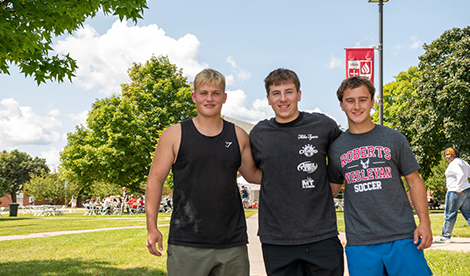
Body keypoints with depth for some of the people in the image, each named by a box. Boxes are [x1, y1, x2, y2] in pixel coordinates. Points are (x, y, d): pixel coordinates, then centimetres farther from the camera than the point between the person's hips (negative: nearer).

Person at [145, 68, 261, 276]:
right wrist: (152, 227, -3)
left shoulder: (239, 136, 9)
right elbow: (156, 179, 2)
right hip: (186, 243, -3)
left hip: (233, 243, 3)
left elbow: (252, 174, 20)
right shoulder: (175, 135, 1)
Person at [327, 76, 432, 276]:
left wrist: (424, 222, -3)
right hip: (359, 243, 1)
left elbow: (414, 181, 6)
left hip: (402, 237, -1)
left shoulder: (394, 139, 5)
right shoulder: (336, 148, 8)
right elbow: (330, 190, 17)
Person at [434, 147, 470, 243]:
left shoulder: (454, 163, -13)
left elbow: (461, 175, -26)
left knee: (450, 214, 1)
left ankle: (446, 236, 10)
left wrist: (459, 189, -22)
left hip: (455, 192, -9)